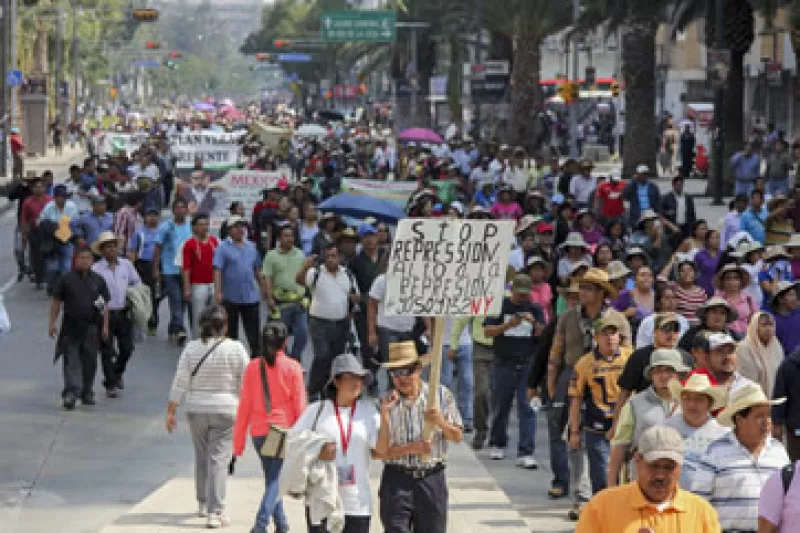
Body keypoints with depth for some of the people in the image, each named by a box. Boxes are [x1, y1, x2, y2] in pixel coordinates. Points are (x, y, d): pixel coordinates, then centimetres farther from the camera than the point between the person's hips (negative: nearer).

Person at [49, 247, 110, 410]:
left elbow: (105, 305, 10)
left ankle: (87, 392, 20)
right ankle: (70, 393, -12)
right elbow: (56, 302, 4)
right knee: (71, 361, -8)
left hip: (91, 328, 2)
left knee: (89, 361, 8)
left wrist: (105, 326, 3)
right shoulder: (66, 279, 2)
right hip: (70, 327, -2)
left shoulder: (98, 280, 7)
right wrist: (52, 323, -1)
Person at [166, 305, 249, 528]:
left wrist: (171, 411, 3)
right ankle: (215, 512, -9)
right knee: (219, 460, -3)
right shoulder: (236, 349, -9)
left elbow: (180, 383, -4)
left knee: (202, 457, 19)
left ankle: (203, 503, 32)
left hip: (196, 410, 3)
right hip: (226, 410, -3)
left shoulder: (191, 348, -4)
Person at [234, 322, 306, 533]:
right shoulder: (292, 368, -6)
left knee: (272, 478, 17)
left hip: (259, 431, 4)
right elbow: (299, 405, -5)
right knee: (276, 479, -5)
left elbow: (244, 405, 3)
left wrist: (239, 440, 8)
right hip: (284, 429, -3)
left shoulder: (253, 367, 2)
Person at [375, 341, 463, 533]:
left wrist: (440, 422, -16)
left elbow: (457, 436, 4)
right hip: (396, 480, -1)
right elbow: (381, 451, -7)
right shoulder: (386, 402, -3)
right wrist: (414, 447, -19)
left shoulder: (441, 395, 2)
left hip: (431, 479, 1)